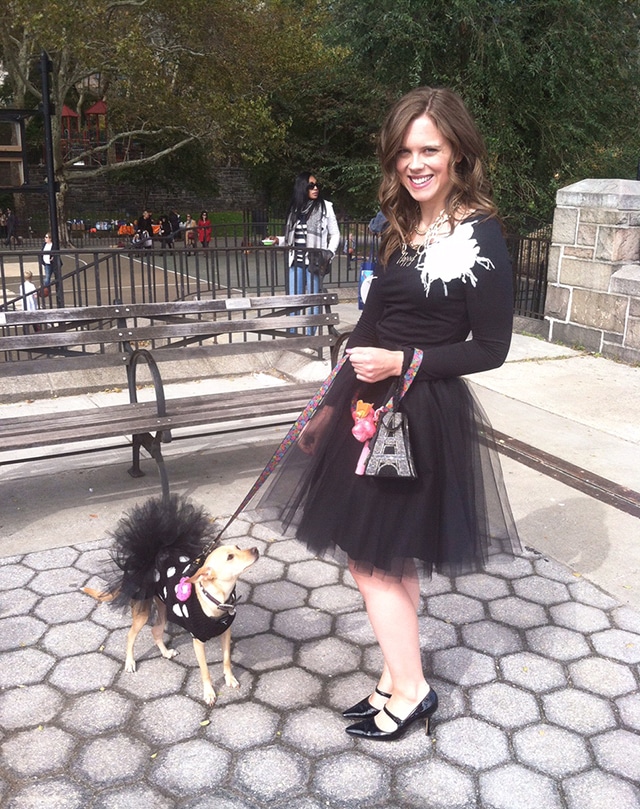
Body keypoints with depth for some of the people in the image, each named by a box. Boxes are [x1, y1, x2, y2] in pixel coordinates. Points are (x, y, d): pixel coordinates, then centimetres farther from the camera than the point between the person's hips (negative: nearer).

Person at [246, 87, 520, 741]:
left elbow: (491, 348, -13)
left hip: (421, 416, -8)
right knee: (390, 561, 16)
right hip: (372, 403, 8)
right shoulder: (404, 226, 10)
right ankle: (395, 681, 32)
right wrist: (332, 401, 14)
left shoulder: (480, 235, -13)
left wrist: (404, 363, -19)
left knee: (374, 558, 1)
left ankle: (410, 691, 21)